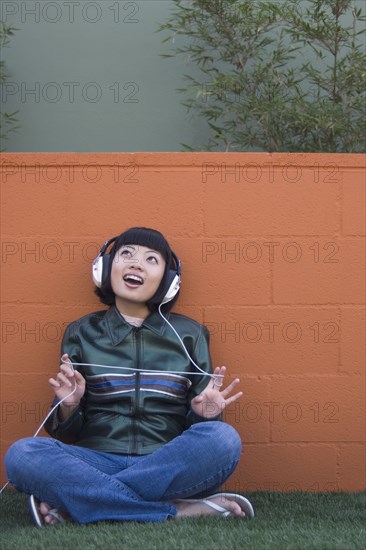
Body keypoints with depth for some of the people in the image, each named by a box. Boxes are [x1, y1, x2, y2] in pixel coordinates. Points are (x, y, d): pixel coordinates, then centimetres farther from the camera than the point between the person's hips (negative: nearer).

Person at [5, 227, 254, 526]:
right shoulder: (82, 333, 12)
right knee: (21, 454, -28)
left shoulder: (189, 333, 12)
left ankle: (74, 503, -22)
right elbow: (67, 433, 11)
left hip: (169, 465, 1)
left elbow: (198, 423, 13)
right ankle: (180, 511, -27)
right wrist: (68, 406, -11)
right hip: (98, 461, 0)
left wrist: (203, 412, -10)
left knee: (223, 439, -31)